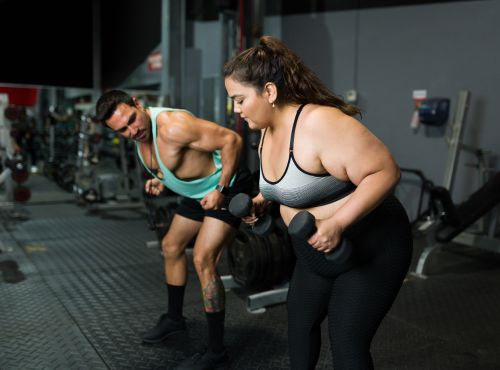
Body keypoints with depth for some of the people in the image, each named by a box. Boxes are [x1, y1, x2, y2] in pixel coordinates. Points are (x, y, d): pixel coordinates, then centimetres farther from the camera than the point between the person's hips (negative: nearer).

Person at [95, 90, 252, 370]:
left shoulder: (172, 126, -32)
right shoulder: (140, 138, -4)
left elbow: (231, 140, -30)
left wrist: (221, 190, -28)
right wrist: (160, 180, -1)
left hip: (227, 188, -10)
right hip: (199, 191, 10)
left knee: (203, 259, -19)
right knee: (172, 246, 18)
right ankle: (175, 318, 39)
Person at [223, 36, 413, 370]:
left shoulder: (321, 123, -29)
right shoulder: (269, 129, 0)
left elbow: (385, 172, -30)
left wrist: (336, 223, -36)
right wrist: (261, 201, 2)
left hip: (370, 248, -9)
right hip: (317, 252, 9)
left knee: (347, 343, -4)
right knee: (299, 322, 19)